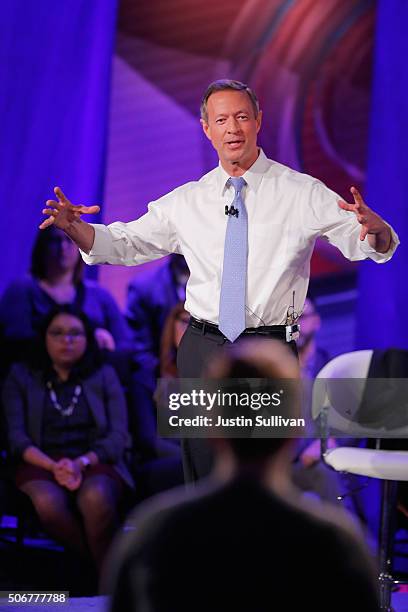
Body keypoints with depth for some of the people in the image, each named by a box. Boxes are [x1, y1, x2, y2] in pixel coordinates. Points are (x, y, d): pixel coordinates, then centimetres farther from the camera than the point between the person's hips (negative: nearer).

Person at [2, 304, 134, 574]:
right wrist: (53, 466, -16)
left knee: (95, 498, -38)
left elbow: (119, 436, 5)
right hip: (41, 464, 0)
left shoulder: (105, 375, 17)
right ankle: (105, 567, -23)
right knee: (48, 503, -38)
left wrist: (81, 463, -14)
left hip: (96, 463, 0)